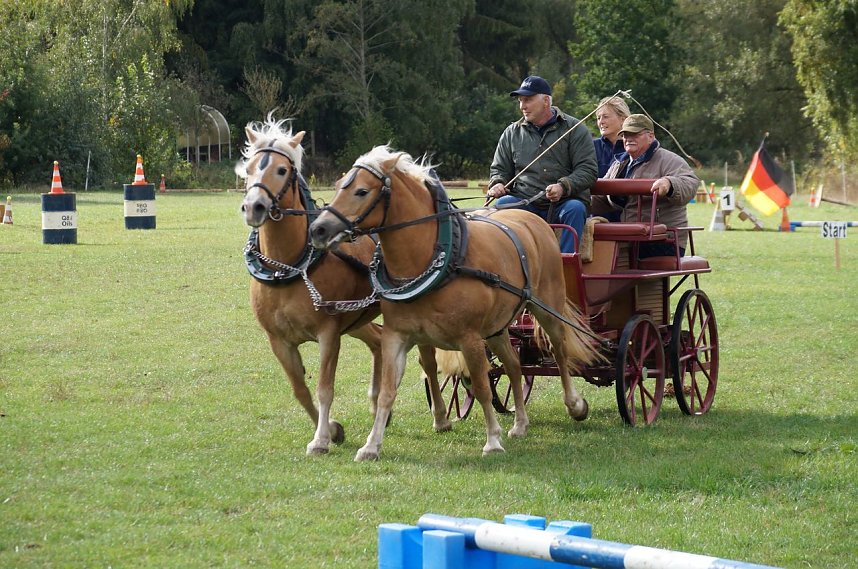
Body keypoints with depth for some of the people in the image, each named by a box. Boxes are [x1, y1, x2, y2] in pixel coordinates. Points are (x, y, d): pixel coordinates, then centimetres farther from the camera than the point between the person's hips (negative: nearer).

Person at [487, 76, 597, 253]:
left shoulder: (574, 129, 6)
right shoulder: (512, 133, 17)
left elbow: (588, 170, -1)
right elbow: (499, 169, 25)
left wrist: (563, 187, -19)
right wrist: (497, 183, -1)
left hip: (564, 202, -2)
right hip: (525, 202, 2)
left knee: (575, 209, -34)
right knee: (503, 204, -28)